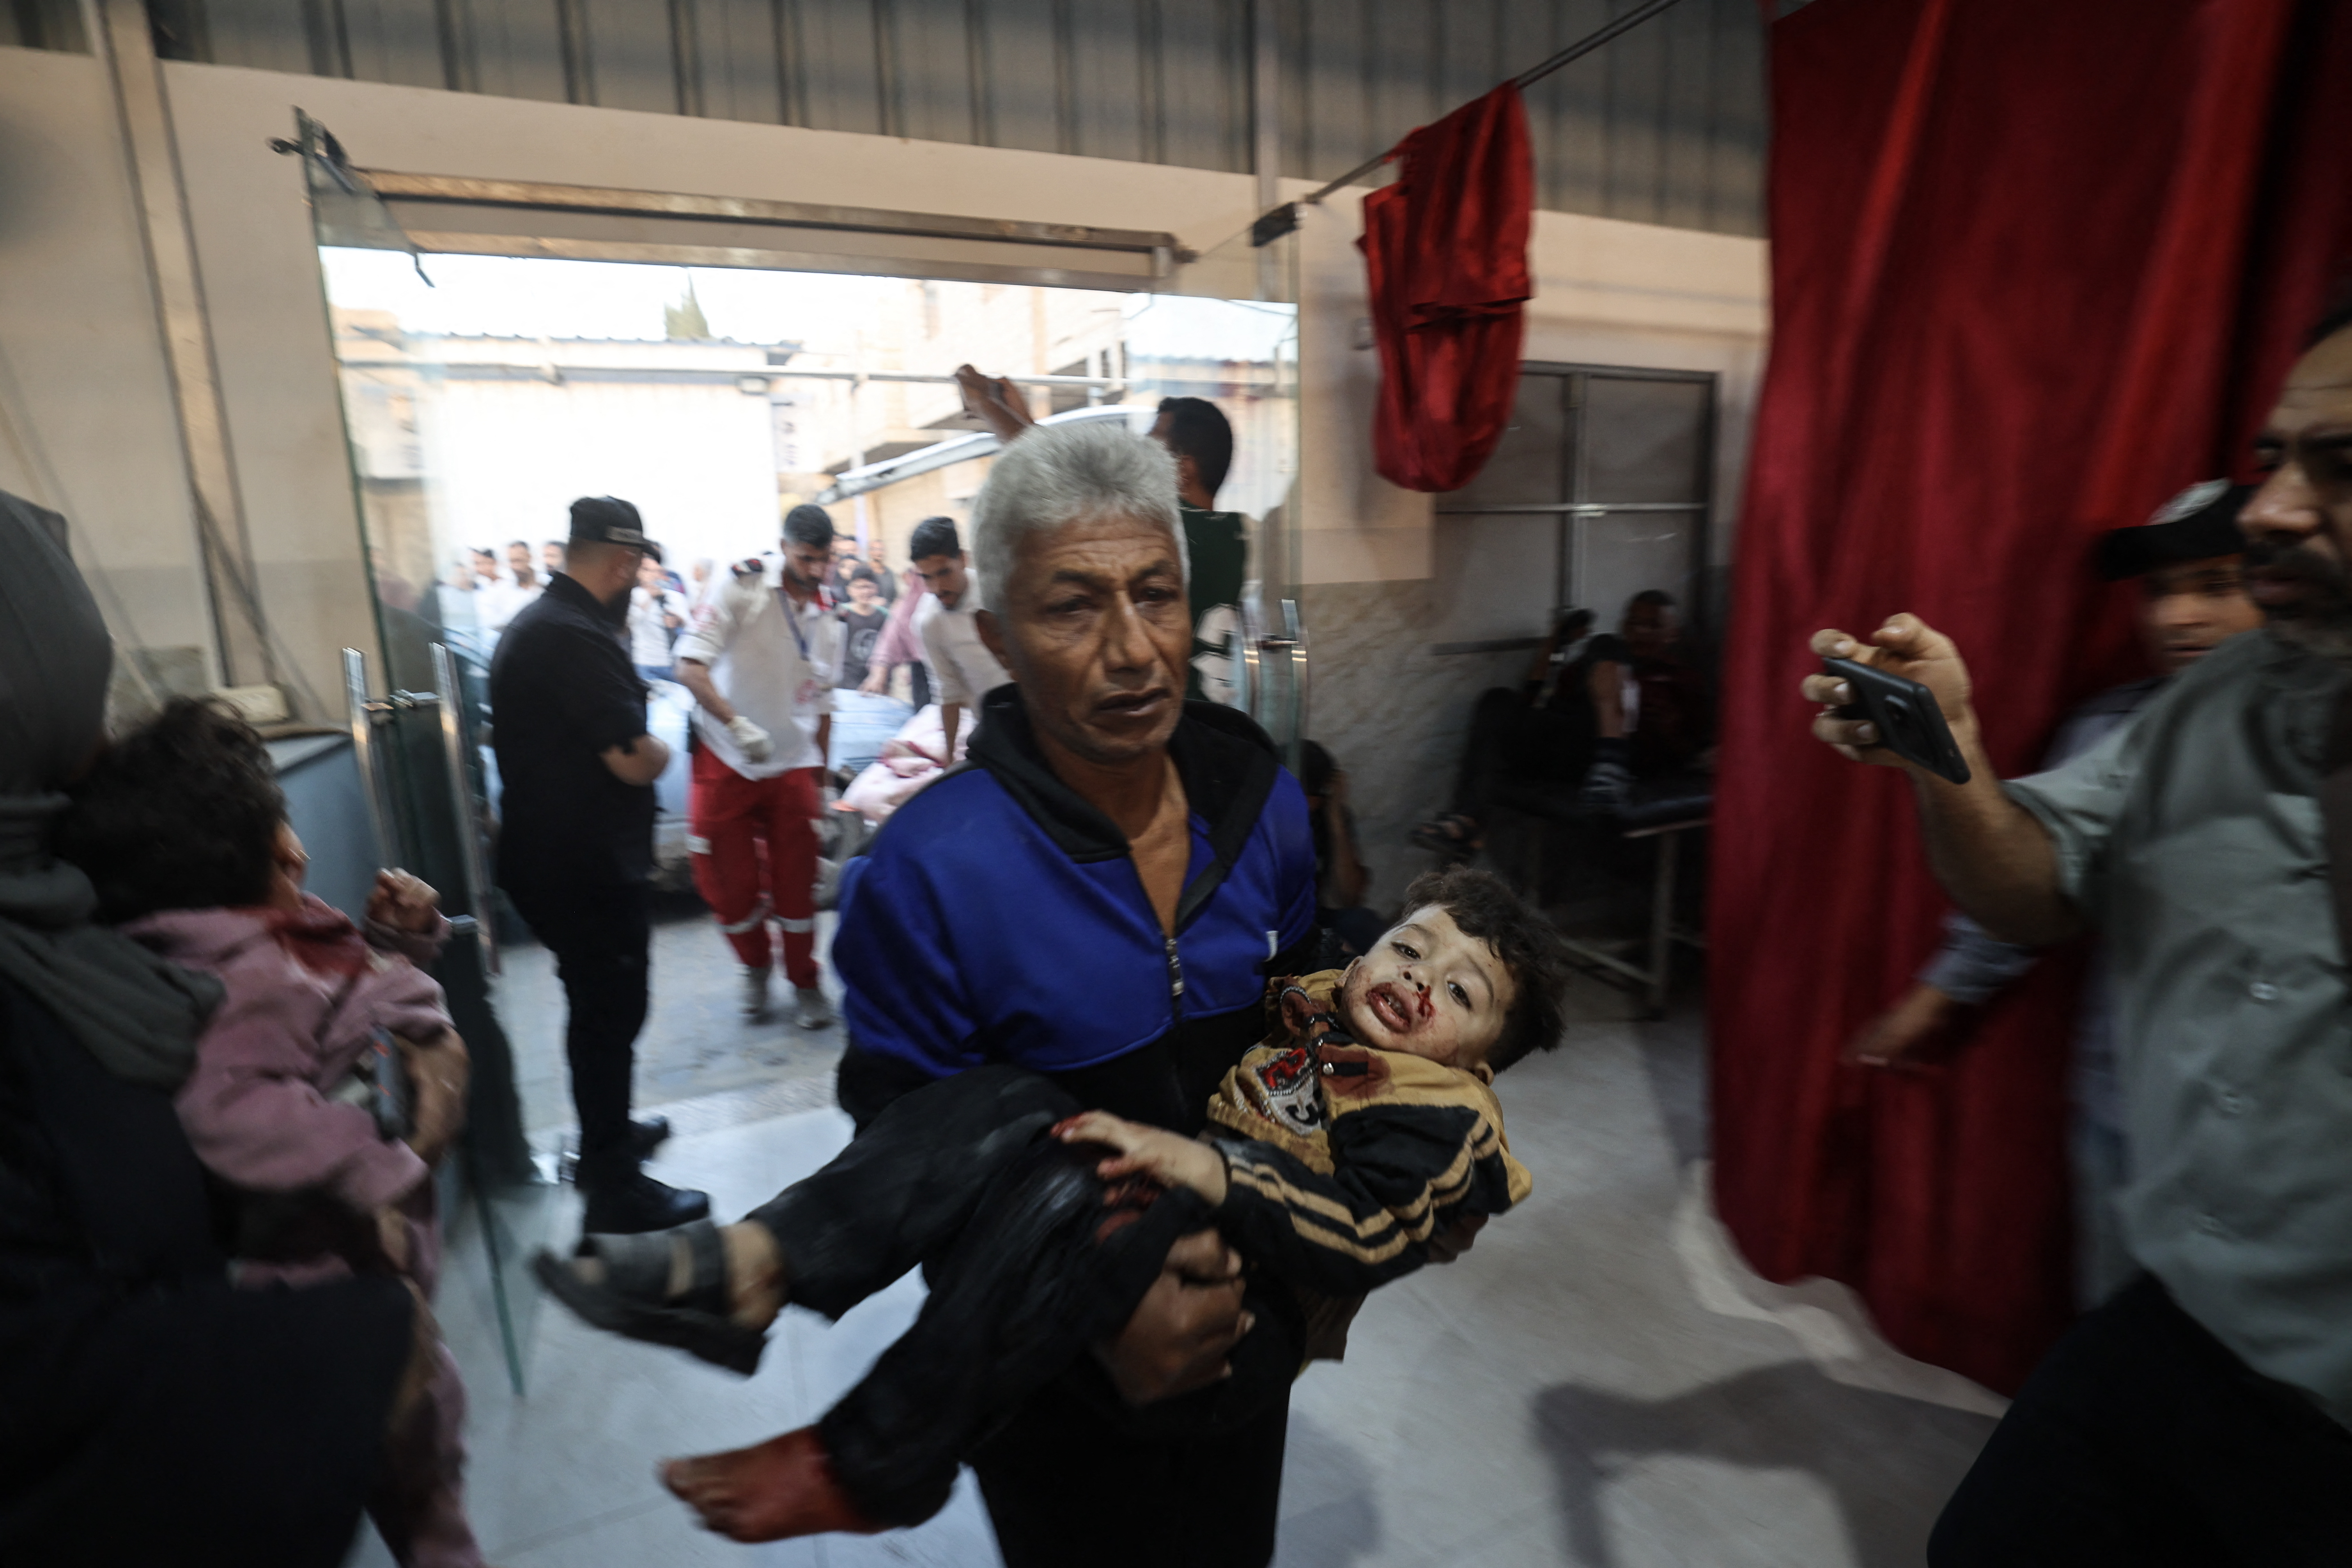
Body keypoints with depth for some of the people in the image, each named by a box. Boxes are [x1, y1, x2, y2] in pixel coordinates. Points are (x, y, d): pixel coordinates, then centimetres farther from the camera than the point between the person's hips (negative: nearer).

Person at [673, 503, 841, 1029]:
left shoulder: (828, 621, 9)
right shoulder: (744, 594, -7)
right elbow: (689, 668, -17)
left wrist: (821, 782, 15)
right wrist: (737, 723, -30)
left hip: (793, 766, 3)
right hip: (726, 763, -3)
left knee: (797, 885, 5)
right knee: (729, 885, 5)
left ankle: (805, 982, 23)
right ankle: (756, 967, 30)